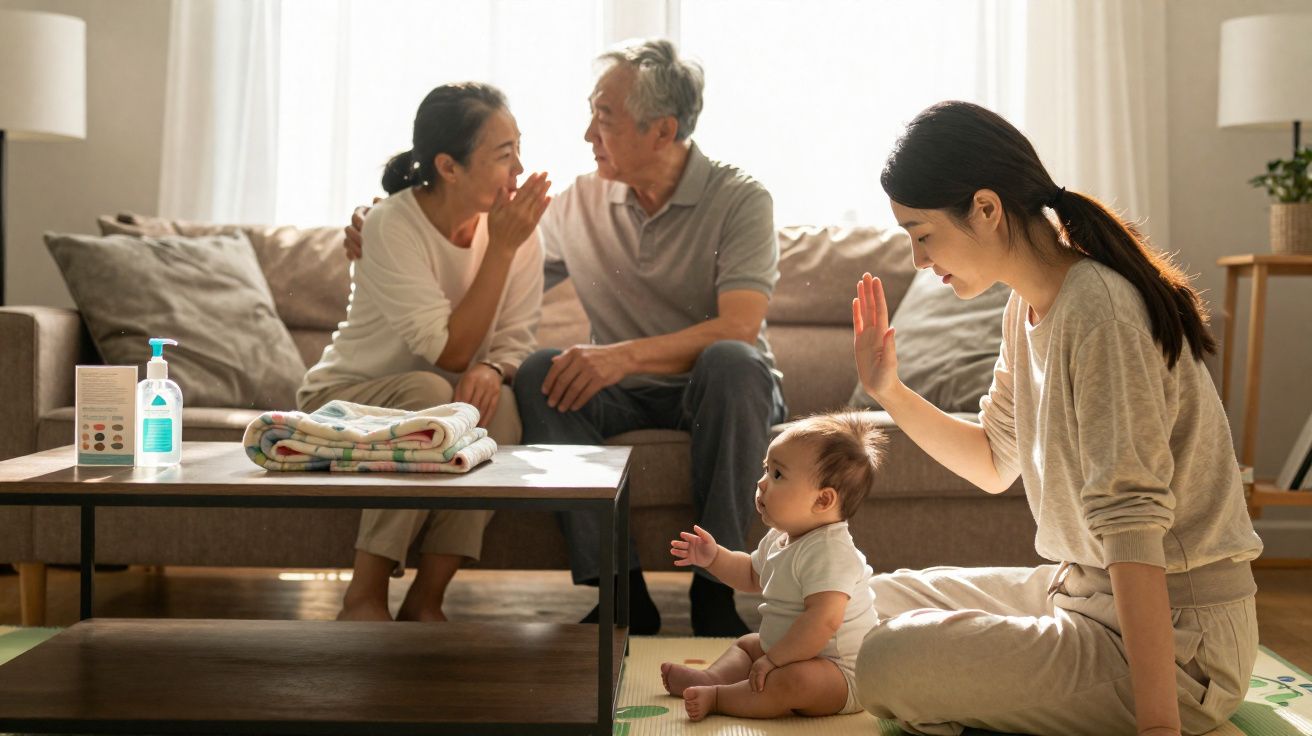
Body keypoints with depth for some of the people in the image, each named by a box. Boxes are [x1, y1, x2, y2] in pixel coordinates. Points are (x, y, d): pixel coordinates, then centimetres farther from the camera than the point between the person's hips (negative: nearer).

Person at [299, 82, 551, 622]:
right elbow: (449, 352, -26)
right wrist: (500, 249, -28)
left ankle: (425, 599, -19)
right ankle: (364, 597, -24)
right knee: (429, 394, -35)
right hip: (344, 397, -4)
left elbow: (517, 339, -8)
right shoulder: (391, 228, -22)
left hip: (434, 397, 4)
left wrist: (492, 369, -31)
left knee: (500, 405, -29)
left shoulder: (516, 225, -8)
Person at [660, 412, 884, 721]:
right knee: (747, 644, 24)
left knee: (796, 680, -37)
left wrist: (774, 659, -32)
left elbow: (823, 620, -36)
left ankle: (717, 698, -24)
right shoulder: (779, 540, 6)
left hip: (841, 673, -10)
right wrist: (714, 558, 12)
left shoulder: (829, 552, -27)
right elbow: (753, 576, 27)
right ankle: (713, 677, -2)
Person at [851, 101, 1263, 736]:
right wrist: (889, 392, 6)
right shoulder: (1027, 308, 6)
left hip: (1174, 636, -9)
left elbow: (1132, 525, -29)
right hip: (1081, 591, 9)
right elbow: (994, 463, 18)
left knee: (889, 664, -24)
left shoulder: (1097, 314, -23)